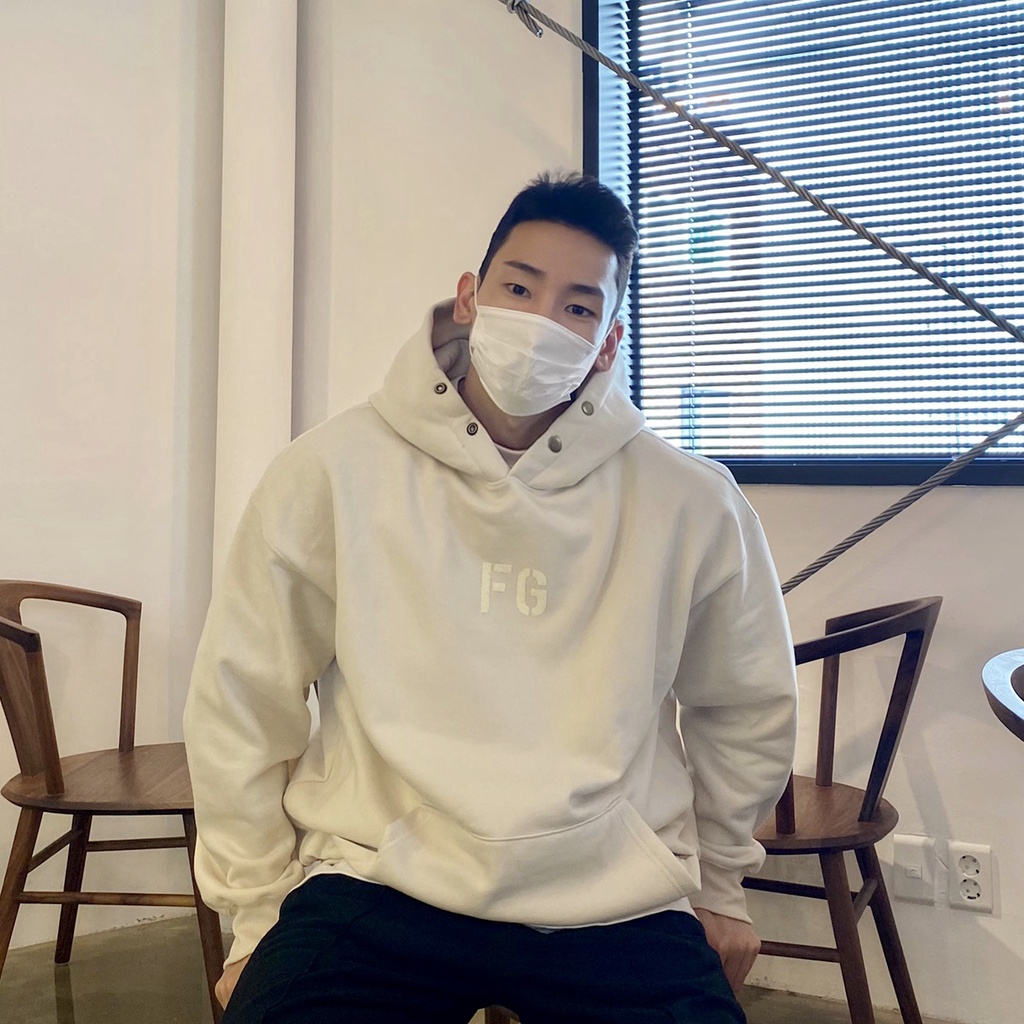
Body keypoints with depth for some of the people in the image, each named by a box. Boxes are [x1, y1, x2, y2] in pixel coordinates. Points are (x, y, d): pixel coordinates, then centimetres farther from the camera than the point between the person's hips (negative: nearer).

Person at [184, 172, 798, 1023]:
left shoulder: (691, 505, -4)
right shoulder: (335, 472, -7)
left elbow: (746, 705, 13)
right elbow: (242, 704, 2)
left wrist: (717, 888, 21)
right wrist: (261, 917, 7)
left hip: (618, 910, 2)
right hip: (376, 891, -1)